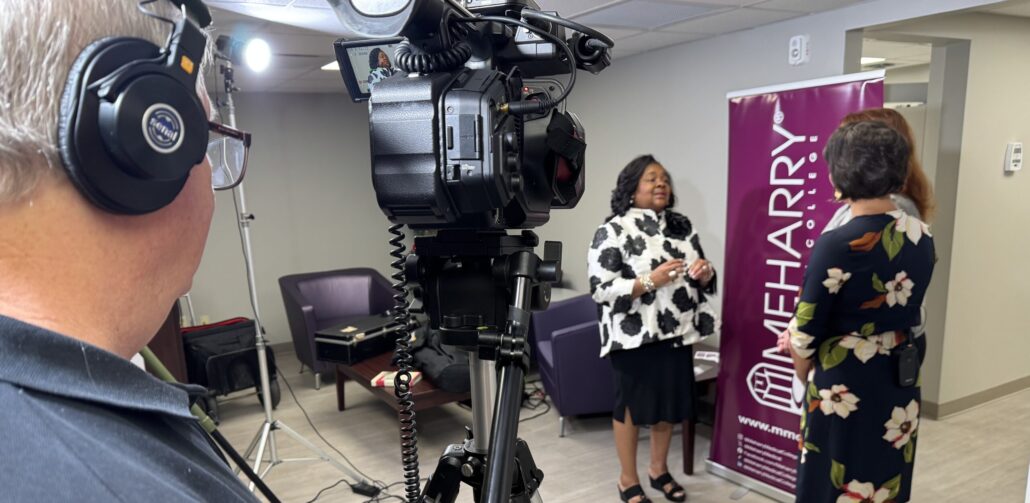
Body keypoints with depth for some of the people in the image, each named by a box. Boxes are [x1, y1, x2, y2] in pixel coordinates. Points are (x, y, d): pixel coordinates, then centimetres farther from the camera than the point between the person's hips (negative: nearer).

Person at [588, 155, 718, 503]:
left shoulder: (682, 226, 8)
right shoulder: (614, 231, -11)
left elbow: (701, 279, 14)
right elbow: (600, 289, -17)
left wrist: (704, 273, -9)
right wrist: (649, 281, -26)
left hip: (677, 333, 6)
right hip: (635, 336, -6)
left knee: (671, 402, 17)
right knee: (630, 405, 8)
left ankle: (659, 469, 38)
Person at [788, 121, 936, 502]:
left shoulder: (837, 245, -22)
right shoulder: (923, 236, -2)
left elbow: (805, 334, -14)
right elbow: (907, 311, 7)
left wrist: (808, 383, 3)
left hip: (845, 388, -6)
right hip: (902, 386, 6)